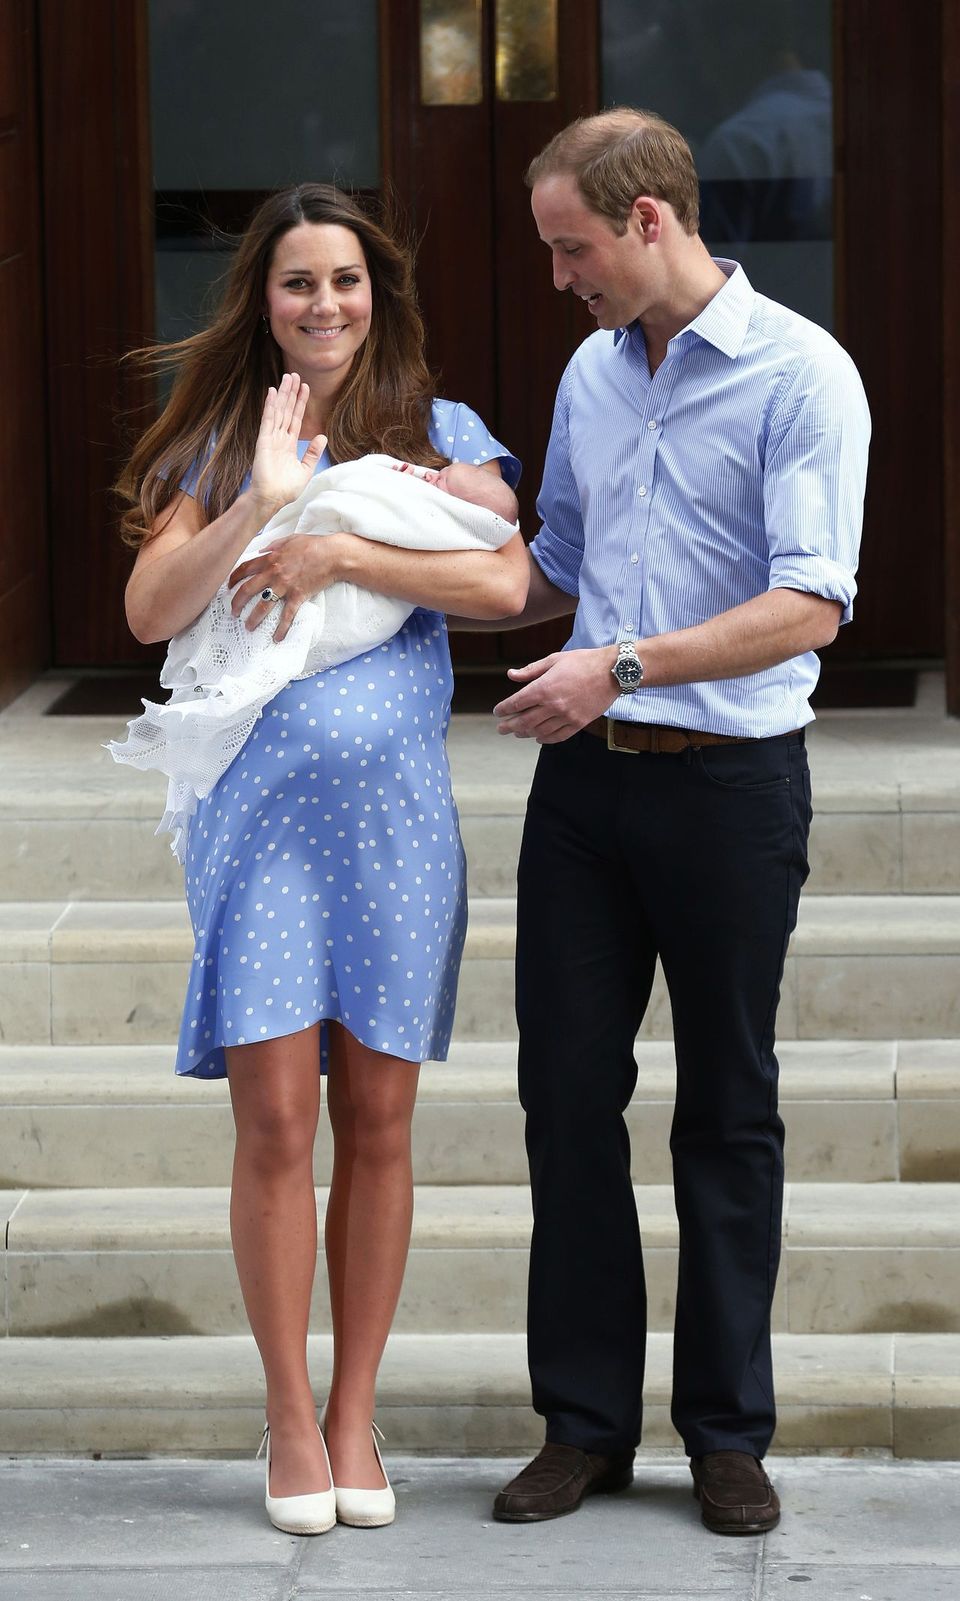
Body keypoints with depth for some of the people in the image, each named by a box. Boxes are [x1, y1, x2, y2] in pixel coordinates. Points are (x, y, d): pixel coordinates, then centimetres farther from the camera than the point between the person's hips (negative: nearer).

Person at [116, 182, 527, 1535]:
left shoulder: (438, 433, 6)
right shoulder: (222, 444, 8)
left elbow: (504, 582, -10)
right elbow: (151, 611, -4)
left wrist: (335, 553, -13)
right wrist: (262, 499, -15)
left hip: (394, 806, 0)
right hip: (259, 802, 0)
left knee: (378, 1120, 5)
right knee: (276, 1118, -4)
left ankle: (355, 1415, 15)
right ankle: (290, 1418, 7)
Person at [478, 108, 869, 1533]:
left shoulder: (800, 375, -10)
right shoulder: (592, 374, 12)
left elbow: (809, 606, -18)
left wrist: (627, 664, -24)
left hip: (731, 776, -6)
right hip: (587, 775, 6)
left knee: (728, 1105, 3)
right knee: (568, 1087, 4)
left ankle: (729, 1429, 12)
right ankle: (587, 1420, 12)